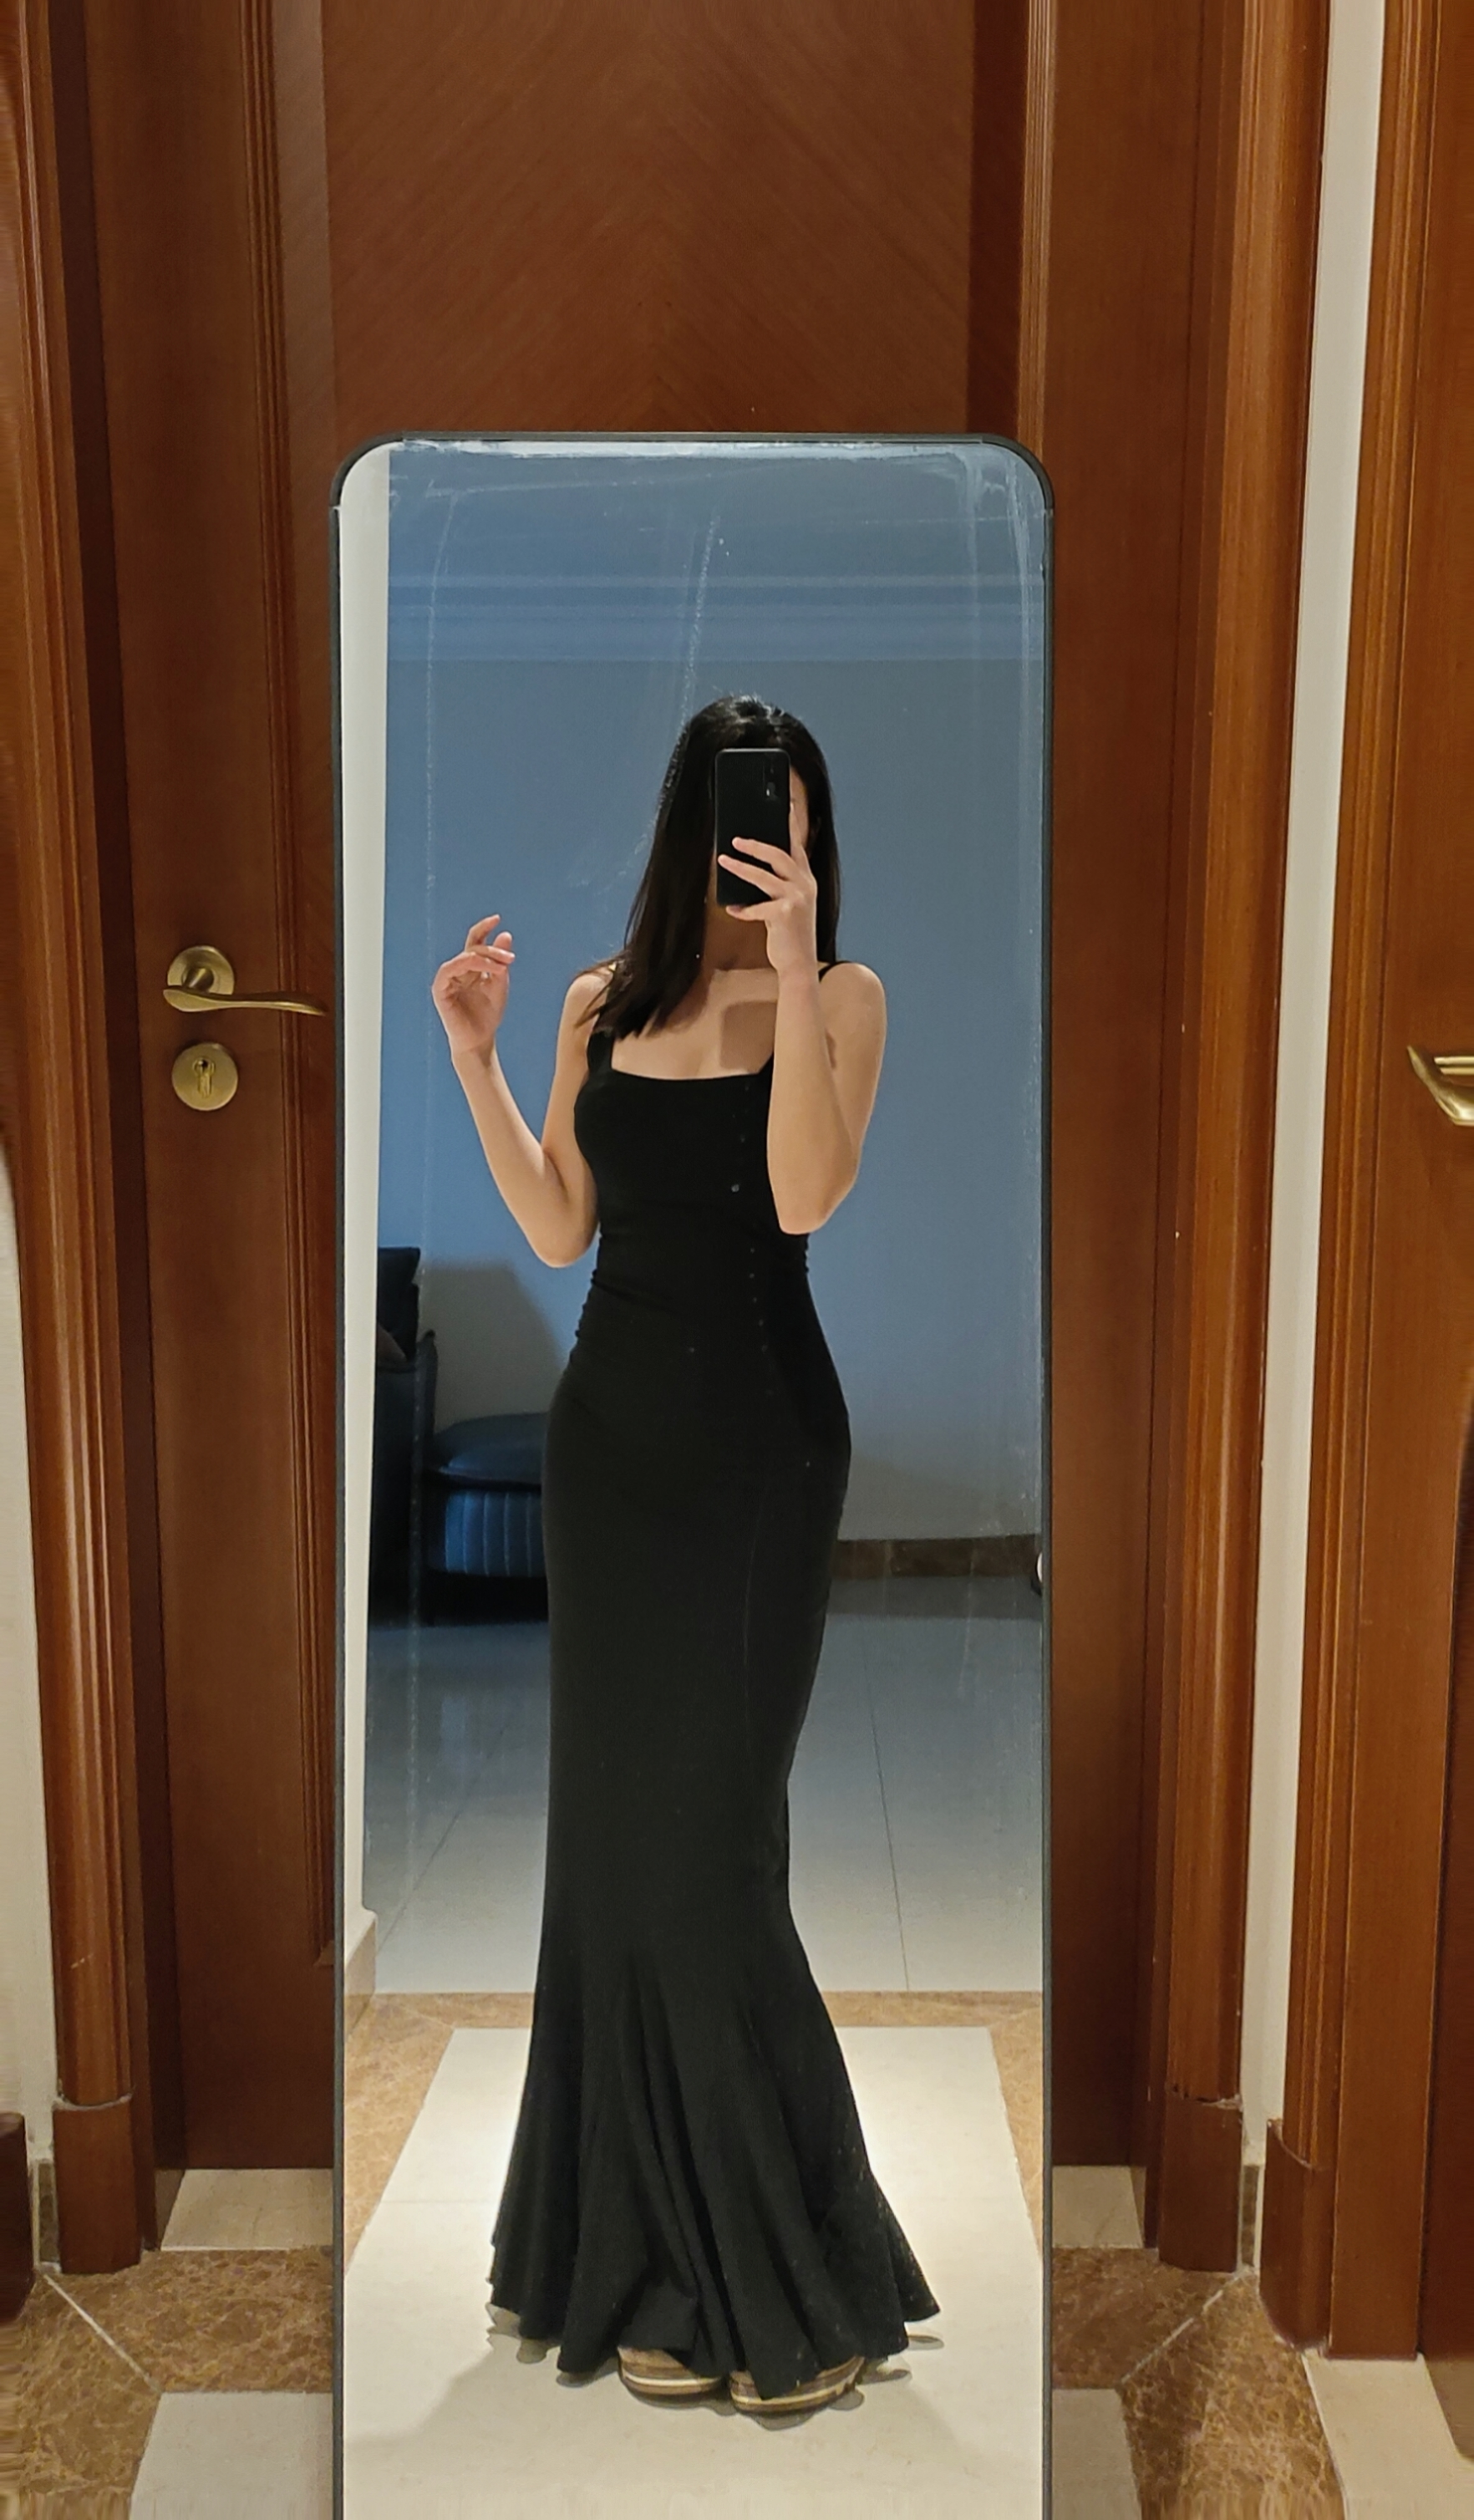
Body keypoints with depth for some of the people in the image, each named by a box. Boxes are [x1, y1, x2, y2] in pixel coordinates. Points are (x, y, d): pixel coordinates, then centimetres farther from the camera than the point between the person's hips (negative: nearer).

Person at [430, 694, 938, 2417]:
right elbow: (558, 1231, 5)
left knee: (705, 1831, -3)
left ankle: (785, 2272, 17)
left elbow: (806, 1195, -19)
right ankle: (651, 2247, 29)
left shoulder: (842, 994, -4)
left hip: (758, 1442, -5)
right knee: (613, 1818, 10)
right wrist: (473, 1055, -1)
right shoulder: (604, 1002, 7)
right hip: (609, 1430, 5)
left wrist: (792, 970, -23)